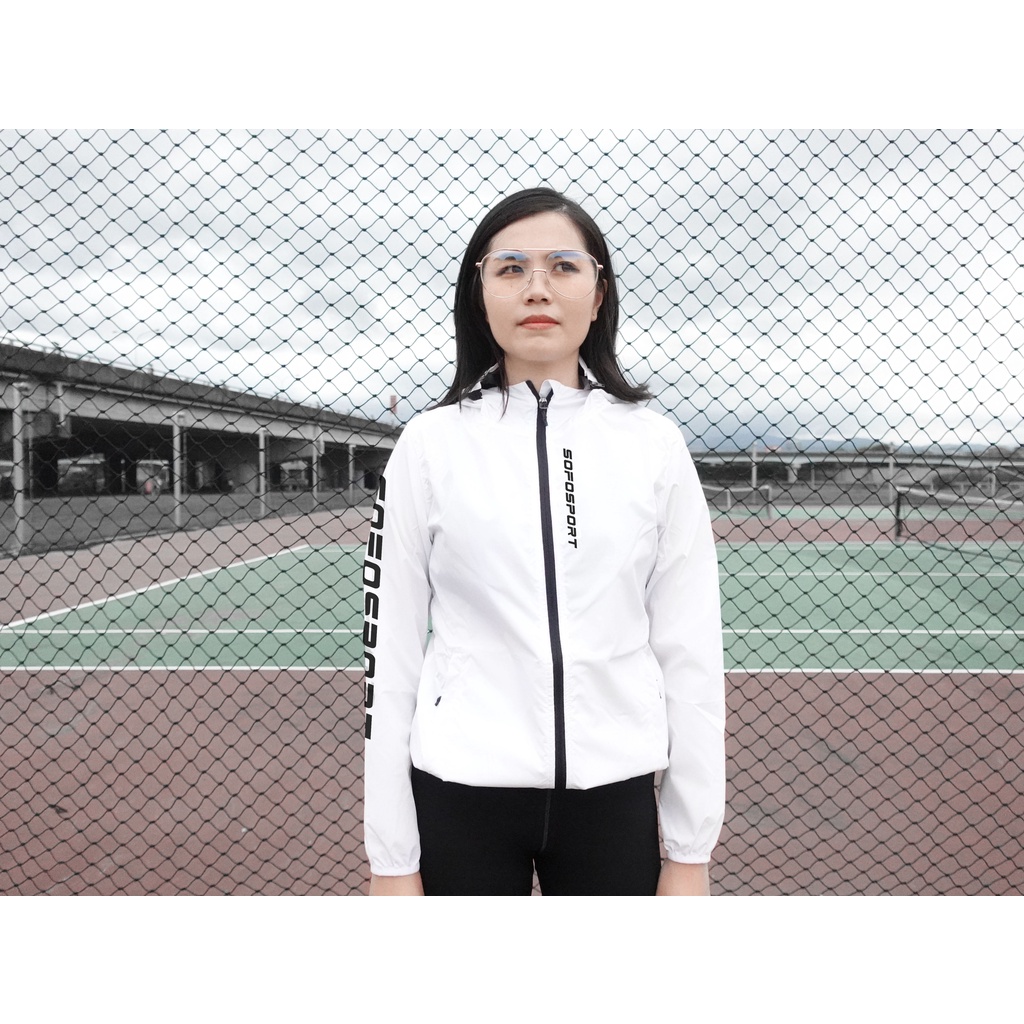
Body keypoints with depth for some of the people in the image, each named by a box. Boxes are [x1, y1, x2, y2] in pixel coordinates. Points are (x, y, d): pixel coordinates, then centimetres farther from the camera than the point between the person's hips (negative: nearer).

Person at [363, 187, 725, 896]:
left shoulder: (654, 444, -2)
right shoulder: (430, 445, -4)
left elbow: (691, 649, 0)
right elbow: (390, 649, -2)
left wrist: (692, 849, 1)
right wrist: (391, 856, -1)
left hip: (613, 793, 1)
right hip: (460, 790, 0)